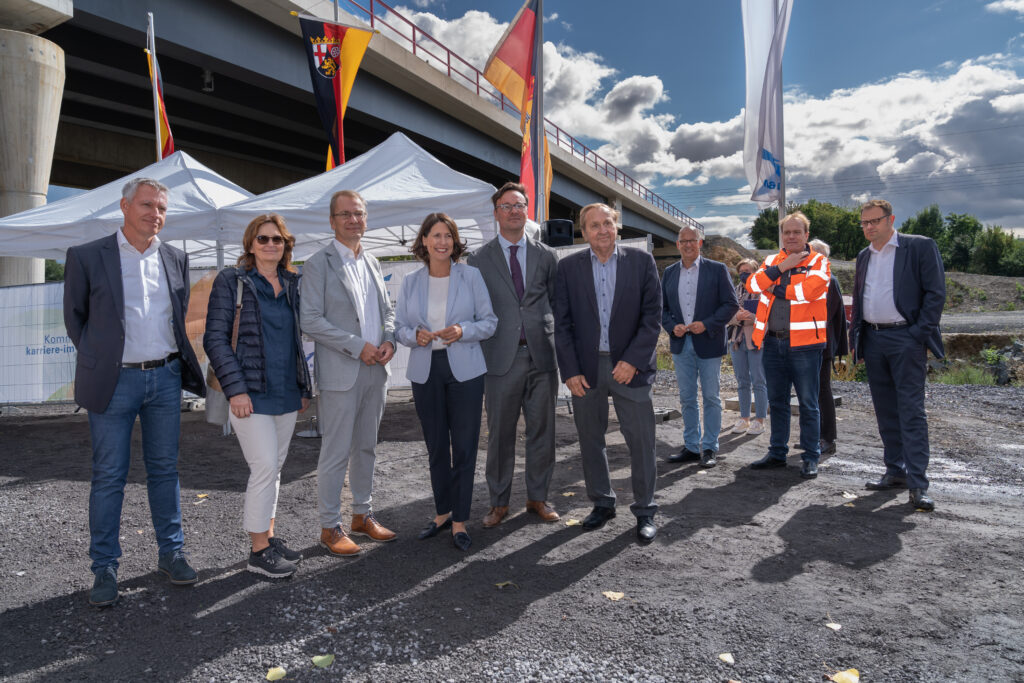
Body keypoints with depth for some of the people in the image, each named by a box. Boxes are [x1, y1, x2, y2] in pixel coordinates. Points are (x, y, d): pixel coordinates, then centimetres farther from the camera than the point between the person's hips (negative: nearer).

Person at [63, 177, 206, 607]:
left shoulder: (175, 259, 8)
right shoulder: (87, 257, -2)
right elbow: (74, 317, 6)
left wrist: (175, 359, 10)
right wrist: (98, 360, 1)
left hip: (166, 377, 3)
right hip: (115, 380, -3)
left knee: (164, 469, 11)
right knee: (109, 476, 3)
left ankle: (171, 553, 23)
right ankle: (105, 568, 16)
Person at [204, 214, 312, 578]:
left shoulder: (292, 284, 12)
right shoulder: (232, 280, -3)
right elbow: (215, 338, -8)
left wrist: (304, 386, 12)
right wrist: (235, 389, -15)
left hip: (287, 394, 6)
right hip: (251, 393, -5)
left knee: (274, 468, 13)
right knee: (265, 467, -8)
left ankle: (268, 537, 26)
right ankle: (258, 551, 6)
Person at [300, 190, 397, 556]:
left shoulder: (372, 262, 14)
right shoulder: (319, 264, -7)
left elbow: (386, 309, 19)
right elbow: (310, 321, -13)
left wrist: (389, 340, -1)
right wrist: (358, 346, -17)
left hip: (375, 371, 7)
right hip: (340, 373, -6)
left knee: (366, 447, 16)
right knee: (336, 452, 1)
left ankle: (363, 514, 29)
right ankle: (330, 527, 14)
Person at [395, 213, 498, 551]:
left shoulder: (471, 275, 1)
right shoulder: (410, 282, 7)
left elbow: (489, 321, 1)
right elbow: (399, 327, 9)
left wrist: (464, 330, -17)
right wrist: (415, 334, -12)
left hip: (465, 370, -2)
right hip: (425, 371, 2)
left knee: (464, 446, 0)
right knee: (436, 447, 12)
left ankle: (459, 520, 12)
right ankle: (442, 512, 28)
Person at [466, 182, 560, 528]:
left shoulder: (547, 256, 9)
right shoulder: (479, 259, 4)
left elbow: (559, 305, 10)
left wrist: (560, 349, 2)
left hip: (541, 355, 2)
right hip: (501, 357, -1)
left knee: (542, 430, 9)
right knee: (500, 433, 6)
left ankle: (538, 497, 25)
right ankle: (499, 502, 20)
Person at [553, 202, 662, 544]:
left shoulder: (641, 261, 2)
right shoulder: (568, 267, 3)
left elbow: (652, 316, -2)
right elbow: (562, 323, 2)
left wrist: (632, 361, -11)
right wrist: (570, 371, -5)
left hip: (629, 365, -1)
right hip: (584, 368, 2)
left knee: (641, 440, 1)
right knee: (590, 439, 11)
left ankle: (645, 511, 18)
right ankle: (602, 503, 29)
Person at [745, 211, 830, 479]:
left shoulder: (818, 262, 0)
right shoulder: (771, 261, 14)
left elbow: (809, 289, -19)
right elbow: (752, 285, -4)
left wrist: (775, 289, -8)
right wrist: (781, 268, -12)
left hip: (804, 343, -5)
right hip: (773, 342, 5)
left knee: (808, 404, 3)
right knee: (776, 402, 14)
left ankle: (811, 457, 14)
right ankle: (777, 453, 25)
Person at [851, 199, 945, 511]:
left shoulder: (920, 247, -3)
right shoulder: (864, 256, 15)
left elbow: (935, 292, -6)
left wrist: (921, 333, -13)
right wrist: (855, 339, 12)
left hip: (906, 339, -6)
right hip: (873, 340, 6)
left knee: (911, 411, -8)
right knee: (885, 411, 10)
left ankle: (918, 485, -6)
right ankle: (896, 471, 20)